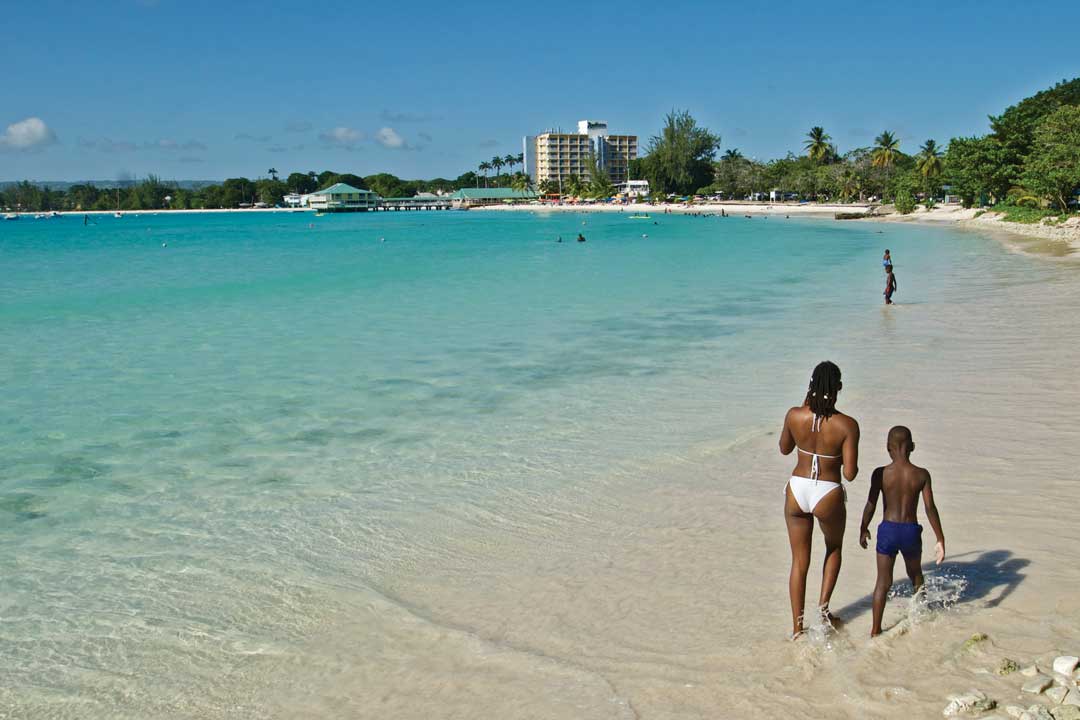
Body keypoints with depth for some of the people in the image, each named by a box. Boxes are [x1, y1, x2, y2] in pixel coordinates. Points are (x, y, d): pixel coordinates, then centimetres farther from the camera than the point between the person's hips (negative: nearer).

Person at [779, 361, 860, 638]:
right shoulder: (847, 425, -18)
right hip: (828, 496, -2)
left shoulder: (794, 415, -11)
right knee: (834, 548, 30)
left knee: (799, 562, 16)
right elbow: (850, 474, -16)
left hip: (796, 491, 2)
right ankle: (824, 604, 18)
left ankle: (797, 628, 21)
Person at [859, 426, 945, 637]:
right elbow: (930, 508, -7)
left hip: (887, 530, -1)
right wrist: (940, 540, -1)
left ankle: (875, 629, 1)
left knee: (883, 582, 4)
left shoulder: (880, 474, -9)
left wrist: (863, 529, 10)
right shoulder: (922, 475, -6)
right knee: (915, 575, 27)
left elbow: (871, 505, -6)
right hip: (911, 531, 1)